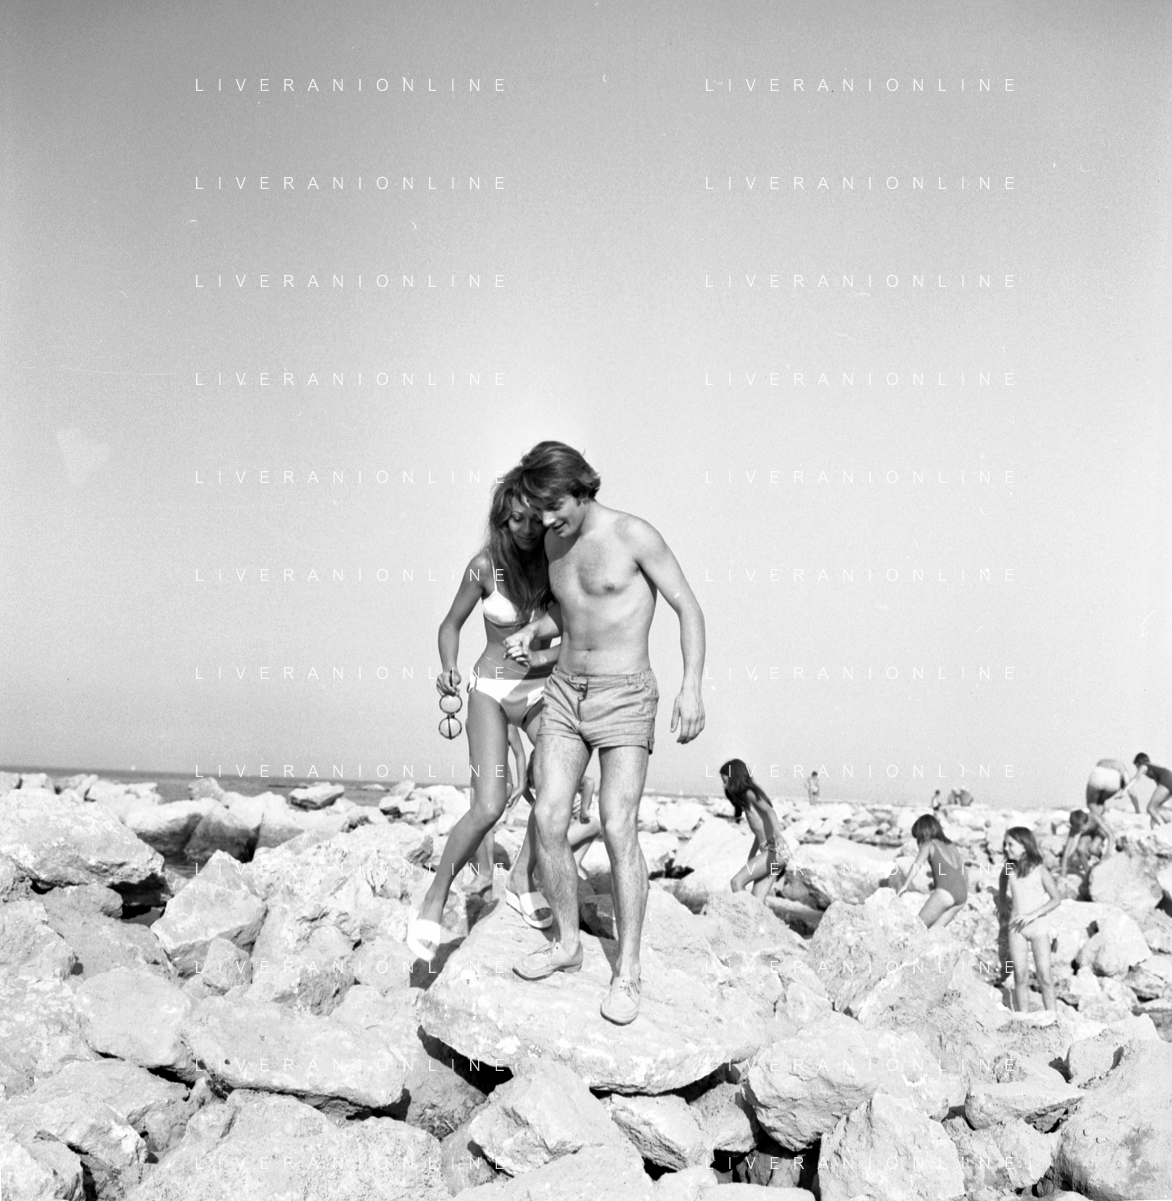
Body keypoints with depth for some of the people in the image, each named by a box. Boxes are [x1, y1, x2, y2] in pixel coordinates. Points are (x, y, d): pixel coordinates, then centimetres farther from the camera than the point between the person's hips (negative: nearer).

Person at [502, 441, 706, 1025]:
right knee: (548, 819, -2)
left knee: (618, 828, -13)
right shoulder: (554, 539, 8)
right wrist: (532, 630, 2)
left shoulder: (633, 534, -11)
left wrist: (691, 687, -19)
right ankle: (567, 942, 17)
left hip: (624, 697, -6)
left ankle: (627, 971, -2)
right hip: (564, 692, 6)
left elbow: (688, 607, -9)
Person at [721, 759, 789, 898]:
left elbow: (770, 811, -20)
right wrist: (750, 862, 33)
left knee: (737, 881, -14)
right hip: (767, 851, 9)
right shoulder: (745, 801, 23)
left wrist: (778, 835, -37)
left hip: (775, 850, -9)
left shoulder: (750, 794, -3)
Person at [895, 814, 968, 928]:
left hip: (945, 892, -7)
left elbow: (917, 865, -10)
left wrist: (905, 885, -13)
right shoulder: (952, 846, 27)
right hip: (962, 894, 7)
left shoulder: (929, 844, 8)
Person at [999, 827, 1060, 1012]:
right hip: (1016, 928, 3)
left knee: (1044, 976, -5)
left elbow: (1056, 899, -5)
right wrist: (1007, 909, 1)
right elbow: (1001, 897, 18)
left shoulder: (1039, 870, -5)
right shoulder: (1008, 870, 4)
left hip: (1038, 926, -2)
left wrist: (1033, 915, -13)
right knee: (1020, 976, -1)